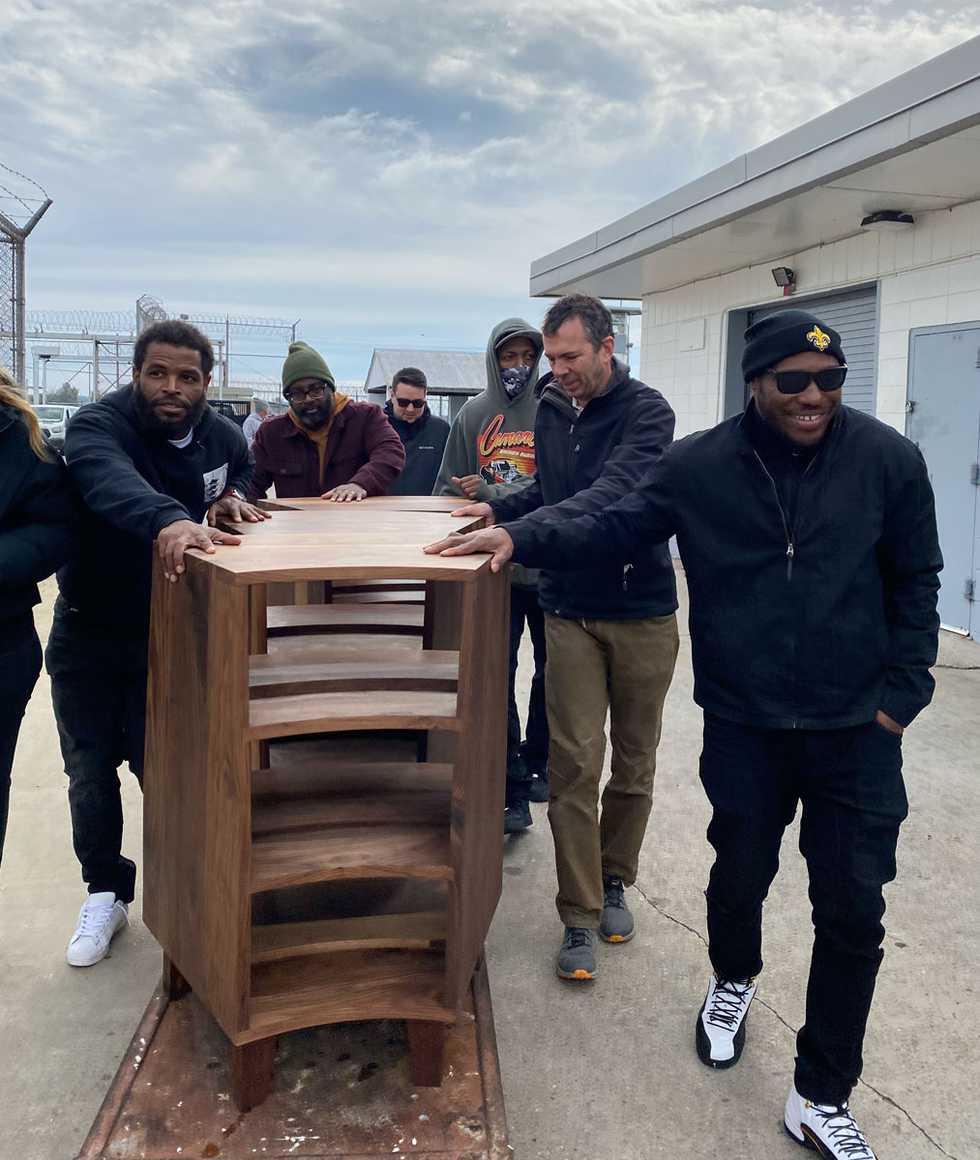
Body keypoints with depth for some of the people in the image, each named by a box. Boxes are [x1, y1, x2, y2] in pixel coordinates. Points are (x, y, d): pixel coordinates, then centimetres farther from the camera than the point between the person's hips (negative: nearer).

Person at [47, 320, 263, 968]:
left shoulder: (224, 438, -6)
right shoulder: (99, 426, -21)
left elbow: (245, 474, 18)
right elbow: (112, 481, -45)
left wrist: (235, 498, -8)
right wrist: (168, 518, -66)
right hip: (88, 634, -1)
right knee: (90, 772, 9)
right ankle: (106, 893, 30)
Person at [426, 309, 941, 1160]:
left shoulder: (887, 459, -6)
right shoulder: (702, 465, -5)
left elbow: (914, 584, 1)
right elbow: (616, 527, -5)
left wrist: (900, 694, -3)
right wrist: (523, 537, -20)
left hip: (856, 731, 0)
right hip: (744, 723, 0)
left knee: (852, 913, 3)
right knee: (740, 874, 16)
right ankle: (734, 980, 52)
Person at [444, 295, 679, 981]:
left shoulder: (646, 411, -14)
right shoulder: (551, 412, 4)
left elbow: (612, 495, -31)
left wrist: (521, 532, -43)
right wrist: (498, 509, 3)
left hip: (642, 614, -3)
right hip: (570, 612, 3)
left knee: (635, 763, 11)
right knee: (574, 765, -2)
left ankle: (614, 879, 33)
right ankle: (580, 916, 8)